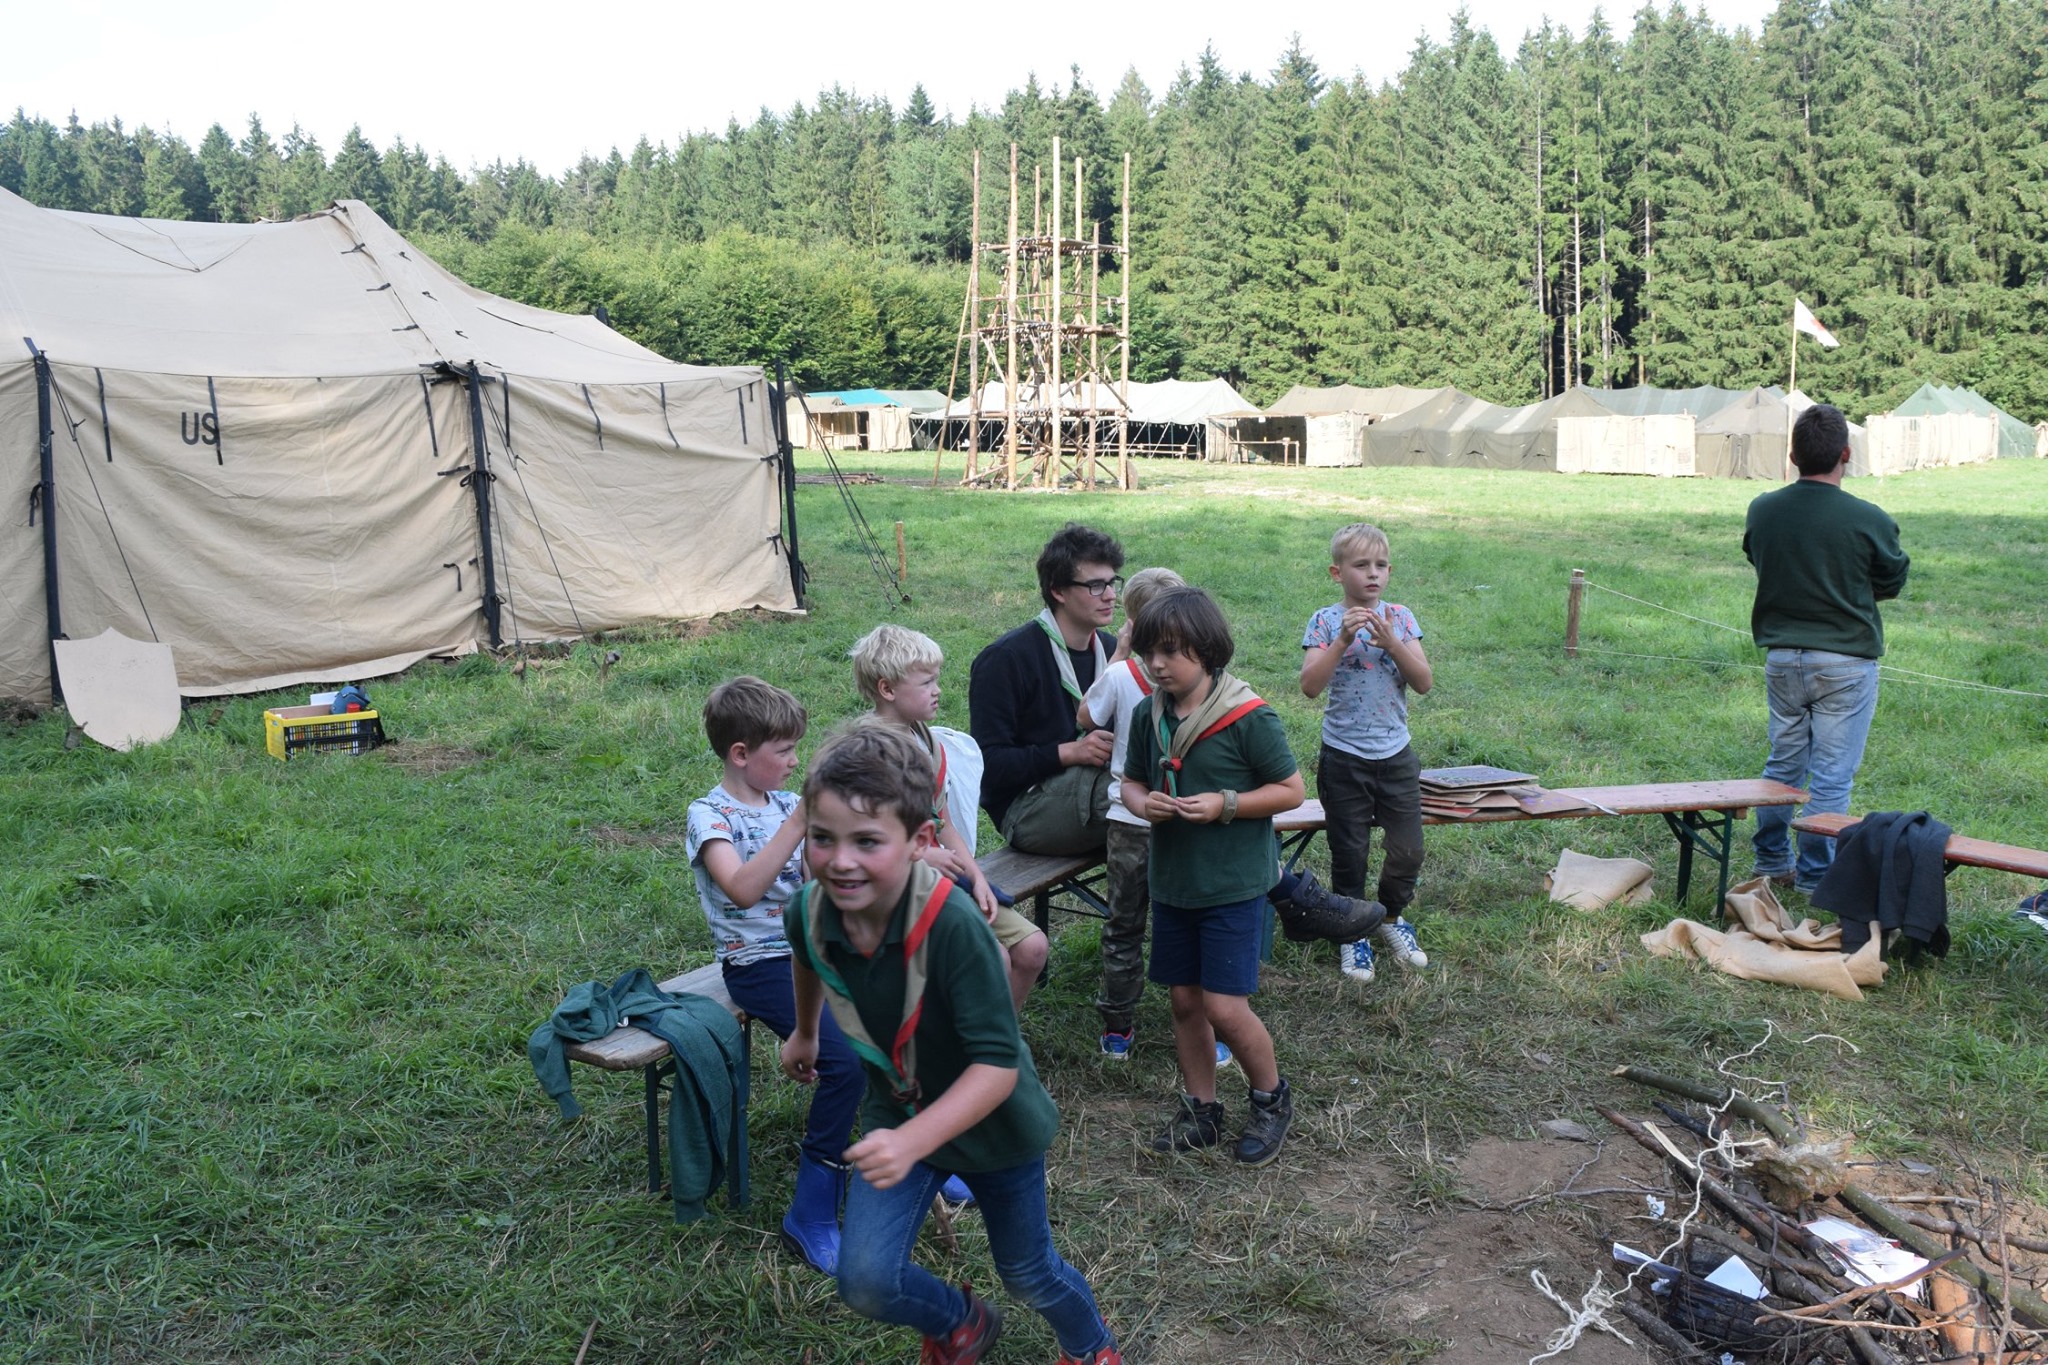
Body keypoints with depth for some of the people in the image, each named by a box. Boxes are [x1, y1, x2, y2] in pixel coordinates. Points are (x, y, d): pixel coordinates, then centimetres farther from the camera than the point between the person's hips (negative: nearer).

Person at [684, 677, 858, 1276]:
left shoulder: (786, 803, 10)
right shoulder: (710, 815, -9)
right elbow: (742, 889, -28)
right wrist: (798, 821, -32)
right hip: (760, 965, -6)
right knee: (846, 1061, -27)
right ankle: (812, 1217, -12)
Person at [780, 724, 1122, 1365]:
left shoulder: (953, 924, -36)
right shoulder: (809, 913, -20)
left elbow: (998, 1063, -36)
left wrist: (911, 1142, -47)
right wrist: (806, 1033, 23)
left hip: (991, 1120, -4)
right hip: (897, 1109, 4)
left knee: (1027, 1272, 17)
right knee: (865, 1280, -9)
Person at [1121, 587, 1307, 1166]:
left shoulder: (1249, 718, -15)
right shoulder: (1148, 715, 2)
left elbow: (1291, 790, -8)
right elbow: (1131, 780, 14)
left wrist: (1225, 804, -20)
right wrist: (1142, 803, -9)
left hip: (1233, 884, -5)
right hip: (1171, 881, 6)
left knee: (1225, 1008, -5)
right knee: (1184, 1000, 12)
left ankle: (1272, 1098, 21)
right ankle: (1201, 1111, 30)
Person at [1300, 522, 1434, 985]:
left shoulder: (1400, 617, 2)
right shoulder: (1326, 621, -6)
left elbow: (1425, 682, -6)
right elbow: (1310, 685, -18)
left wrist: (1391, 642, -19)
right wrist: (1343, 640, -28)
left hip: (1396, 755, 3)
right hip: (1344, 758, -2)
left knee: (1408, 850, 7)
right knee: (1350, 853, 8)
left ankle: (1392, 918, 33)